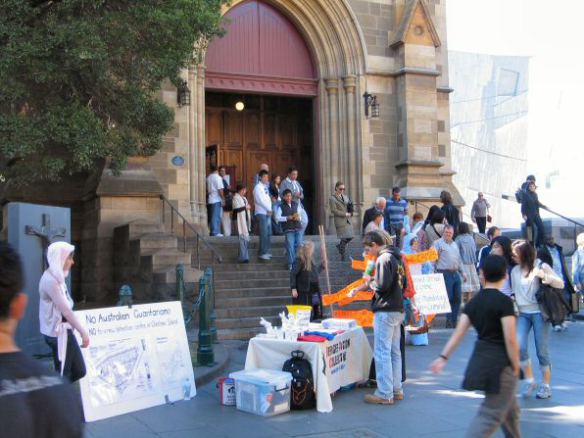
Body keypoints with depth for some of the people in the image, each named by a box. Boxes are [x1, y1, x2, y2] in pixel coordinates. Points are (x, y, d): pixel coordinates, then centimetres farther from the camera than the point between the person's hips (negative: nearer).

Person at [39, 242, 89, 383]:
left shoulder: (56, 277, 11)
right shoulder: (50, 280, -19)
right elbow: (65, 311, -19)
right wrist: (83, 332, -15)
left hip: (63, 331, 10)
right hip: (59, 333, -10)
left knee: (79, 371, 14)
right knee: (62, 376, 0)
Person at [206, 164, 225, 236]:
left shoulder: (208, 177, 10)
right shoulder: (218, 177, -10)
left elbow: (207, 189, 14)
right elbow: (220, 189, -14)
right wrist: (223, 199, -9)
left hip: (210, 200, 7)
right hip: (217, 200, -7)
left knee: (212, 216, 11)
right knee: (216, 216, -5)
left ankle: (212, 231, 13)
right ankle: (215, 232, -6)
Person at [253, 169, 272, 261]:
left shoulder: (265, 187, 17)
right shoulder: (258, 187, -9)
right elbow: (260, 200, -16)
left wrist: (270, 210, 4)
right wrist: (269, 209, -10)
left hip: (268, 213, 9)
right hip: (262, 213, -9)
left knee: (268, 233, 11)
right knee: (264, 233, -10)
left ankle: (266, 251, 18)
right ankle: (262, 253, -7)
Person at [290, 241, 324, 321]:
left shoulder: (311, 261, 12)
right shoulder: (299, 261, -12)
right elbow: (292, 274, -16)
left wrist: (322, 266, 20)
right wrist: (293, 288, -21)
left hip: (313, 292, 8)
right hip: (302, 293, -8)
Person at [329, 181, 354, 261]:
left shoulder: (345, 197, 15)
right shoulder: (332, 199, -5)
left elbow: (350, 208, 23)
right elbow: (334, 211, -12)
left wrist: (350, 213, -2)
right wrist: (345, 214, -13)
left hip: (347, 220, 7)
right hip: (340, 221, -6)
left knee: (350, 237, 5)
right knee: (344, 238, -7)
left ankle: (339, 245, 33)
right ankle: (343, 256, 7)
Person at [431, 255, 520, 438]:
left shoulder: (474, 301, 5)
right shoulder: (504, 301, -14)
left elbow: (458, 332, 0)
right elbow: (510, 339, -18)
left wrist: (443, 356, 1)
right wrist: (516, 366, -8)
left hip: (480, 359, 7)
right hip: (500, 362, -7)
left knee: (510, 409, 24)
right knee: (491, 415, -3)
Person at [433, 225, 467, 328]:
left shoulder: (454, 244, 21)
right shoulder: (438, 243, -2)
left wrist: (462, 272, 20)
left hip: (455, 274, 7)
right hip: (445, 274, -7)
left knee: (457, 298, 6)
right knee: (448, 299, -7)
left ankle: (454, 321, 15)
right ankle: (449, 322, -1)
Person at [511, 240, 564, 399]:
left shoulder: (541, 266, -2)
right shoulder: (515, 271, 12)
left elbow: (561, 284, -7)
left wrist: (544, 276, -22)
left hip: (539, 313, -4)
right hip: (522, 314, 4)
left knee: (542, 351, -1)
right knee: (519, 347, -15)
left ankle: (546, 386, 14)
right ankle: (529, 380, 1)